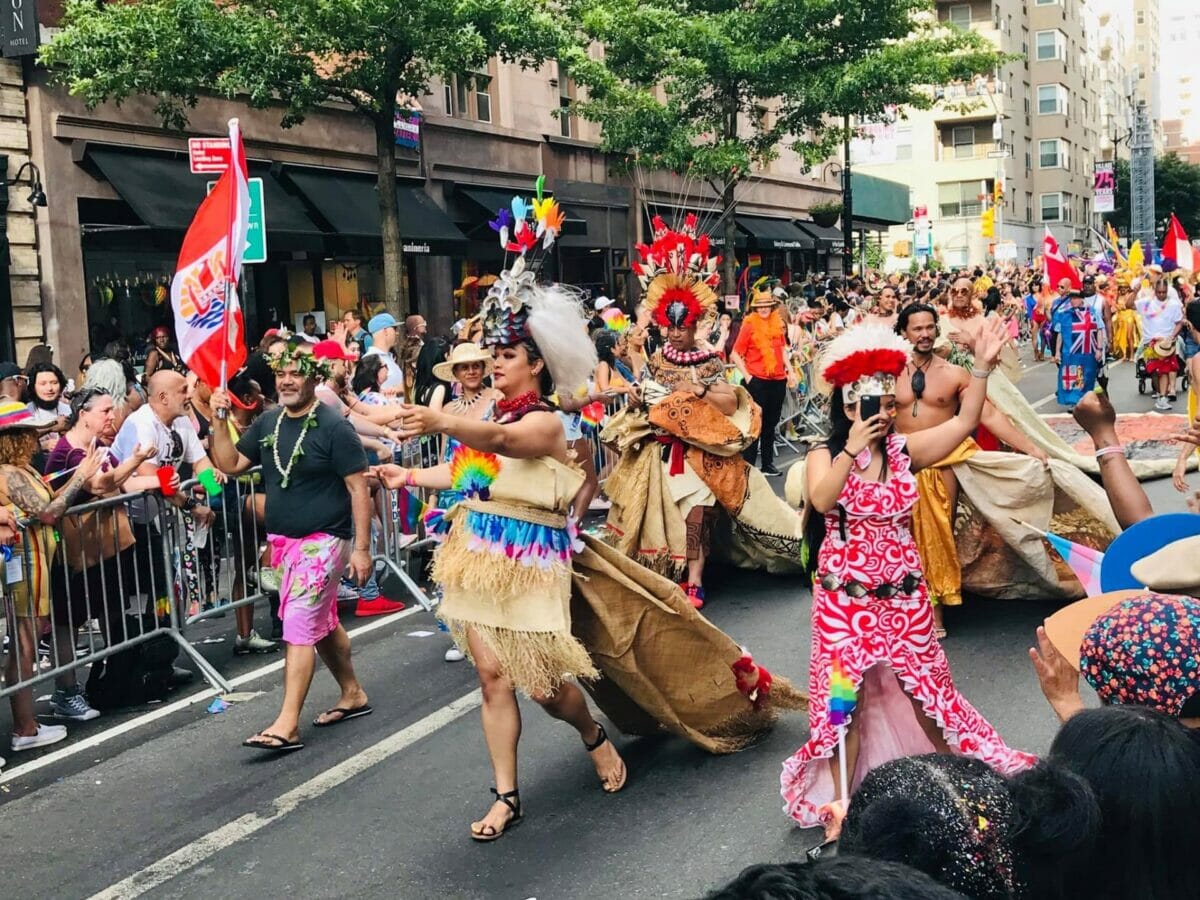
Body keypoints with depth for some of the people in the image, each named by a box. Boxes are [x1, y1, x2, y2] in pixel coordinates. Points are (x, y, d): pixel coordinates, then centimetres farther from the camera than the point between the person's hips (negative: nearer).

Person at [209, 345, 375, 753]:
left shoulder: (333, 427, -13)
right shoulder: (267, 423, 6)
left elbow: (359, 489, -13)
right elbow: (230, 464, 7)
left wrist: (361, 547, -17)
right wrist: (220, 422, -7)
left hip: (323, 539, -7)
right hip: (283, 541, 7)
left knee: (299, 626, -11)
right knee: (323, 622, 18)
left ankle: (287, 725, -9)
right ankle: (353, 695, 34)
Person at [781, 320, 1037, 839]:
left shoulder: (904, 450, 0)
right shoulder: (824, 455, -6)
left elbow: (964, 422, -7)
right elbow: (821, 501, -25)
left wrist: (982, 366, -16)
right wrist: (851, 449, -27)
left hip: (902, 591, 3)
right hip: (845, 595, -2)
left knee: (925, 684, 15)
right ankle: (839, 800, 16)